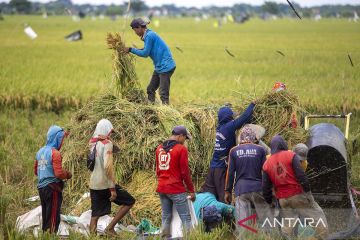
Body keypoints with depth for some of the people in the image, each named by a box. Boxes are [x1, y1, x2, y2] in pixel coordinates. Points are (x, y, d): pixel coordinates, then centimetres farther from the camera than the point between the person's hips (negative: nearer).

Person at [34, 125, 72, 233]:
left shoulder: (41, 151, 10)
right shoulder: (55, 153, -15)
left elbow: (36, 171, 18)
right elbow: (59, 173, -22)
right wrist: (68, 175, -4)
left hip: (41, 187, 8)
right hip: (52, 188, -8)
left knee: (45, 216, 15)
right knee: (53, 217, -3)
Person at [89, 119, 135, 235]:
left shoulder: (93, 143, 10)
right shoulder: (107, 143, -13)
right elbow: (108, 166, -22)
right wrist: (112, 188, -20)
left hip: (93, 185, 7)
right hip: (105, 185, -7)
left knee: (95, 215, 10)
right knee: (130, 201, 7)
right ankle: (110, 228, 0)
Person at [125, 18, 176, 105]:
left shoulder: (149, 36, -16)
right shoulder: (149, 35, 13)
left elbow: (145, 53, -15)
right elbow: (147, 51, 15)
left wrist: (131, 50, -7)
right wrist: (134, 50, 5)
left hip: (166, 67, -11)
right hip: (159, 67, 11)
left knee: (163, 94, -10)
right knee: (150, 89, 14)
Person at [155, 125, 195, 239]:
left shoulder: (159, 148, 10)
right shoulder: (181, 149, -10)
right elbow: (185, 172, -10)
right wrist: (191, 190, -3)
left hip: (161, 188, 7)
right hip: (176, 189, -7)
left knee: (166, 217, 11)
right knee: (186, 218, -4)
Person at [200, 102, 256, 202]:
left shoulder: (220, 127, 9)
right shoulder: (228, 126, -11)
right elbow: (244, 118, -8)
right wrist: (252, 105, 7)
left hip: (213, 167, 7)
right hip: (223, 167, -7)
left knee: (207, 192, 9)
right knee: (224, 194, -3)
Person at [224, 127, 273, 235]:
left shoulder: (234, 151, 6)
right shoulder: (260, 149, 3)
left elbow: (230, 173, 6)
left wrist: (227, 191, 12)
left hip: (241, 190, 1)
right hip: (258, 188, -1)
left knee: (242, 221, -5)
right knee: (265, 217, 2)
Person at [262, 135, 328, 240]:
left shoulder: (267, 164, 5)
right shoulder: (290, 155, -6)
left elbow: (266, 188, 6)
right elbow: (301, 175, -15)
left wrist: (270, 202, 17)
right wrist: (308, 192, -12)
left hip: (282, 199, 4)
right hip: (298, 195, -4)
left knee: (287, 225, 12)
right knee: (318, 215, 4)